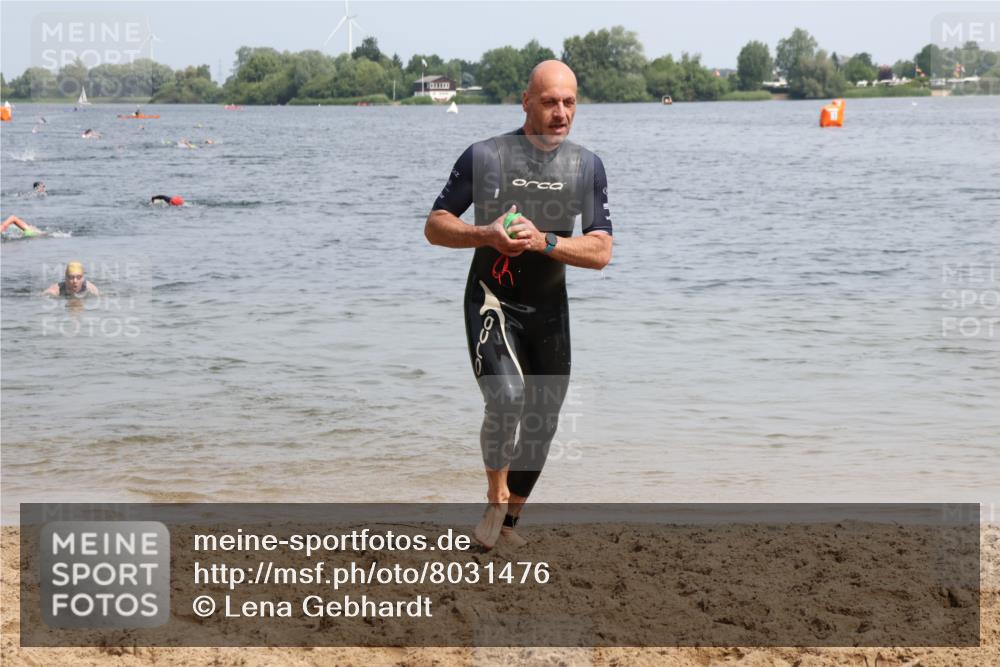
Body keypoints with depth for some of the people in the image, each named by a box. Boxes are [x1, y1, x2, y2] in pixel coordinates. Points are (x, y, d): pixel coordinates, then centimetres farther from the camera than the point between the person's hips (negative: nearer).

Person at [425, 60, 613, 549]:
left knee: (542, 423, 11)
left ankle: (510, 522, 32)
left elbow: (601, 252, -7)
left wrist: (543, 241, -23)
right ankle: (496, 499, -2)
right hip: (492, 302, -4)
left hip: (549, 309, 4)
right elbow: (435, 226, -3)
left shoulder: (586, 166, 0)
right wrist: (486, 235, -21)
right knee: (506, 398, -26)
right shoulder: (484, 156, -8)